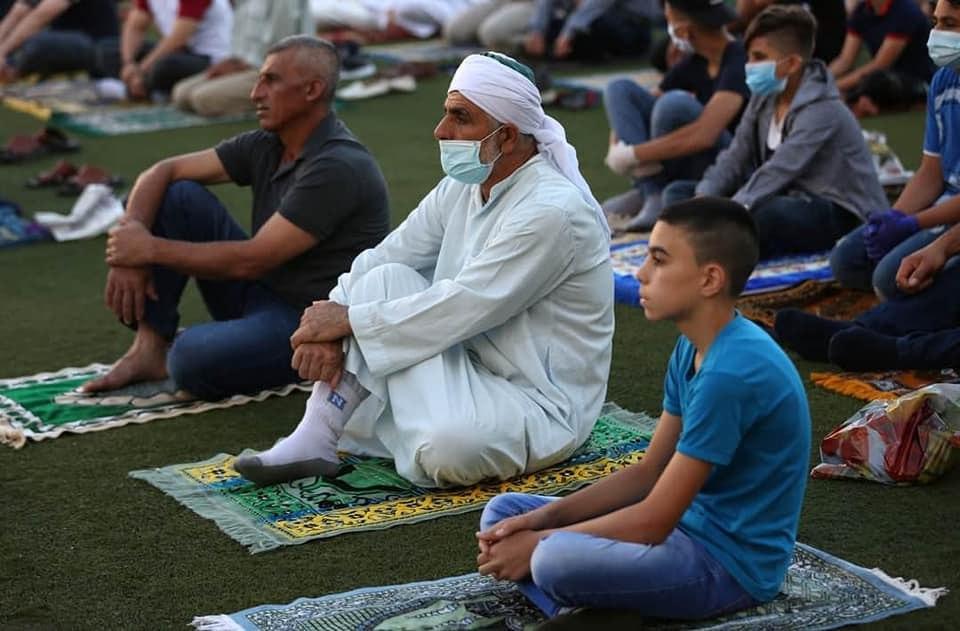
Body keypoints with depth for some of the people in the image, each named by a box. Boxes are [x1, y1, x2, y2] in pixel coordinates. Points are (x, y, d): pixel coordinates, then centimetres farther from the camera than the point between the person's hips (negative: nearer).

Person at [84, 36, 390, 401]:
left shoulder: (339, 168, -22)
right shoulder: (265, 146, 4)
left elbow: (251, 261, -24)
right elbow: (162, 172, 5)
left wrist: (151, 249, -17)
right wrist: (130, 245, -13)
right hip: (259, 293, 8)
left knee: (193, 359, -34)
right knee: (178, 195, -3)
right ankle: (150, 348, -4)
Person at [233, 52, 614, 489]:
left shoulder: (554, 211, -23)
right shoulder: (461, 188, 4)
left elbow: (461, 309, -26)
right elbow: (379, 259, 3)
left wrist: (348, 319, -19)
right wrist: (329, 326, -16)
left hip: (539, 403, -8)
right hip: (469, 369, 8)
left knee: (446, 449, -37)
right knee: (387, 278, -10)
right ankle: (316, 438, -12)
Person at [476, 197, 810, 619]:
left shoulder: (730, 373, -25)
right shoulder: (692, 347, 5)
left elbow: (655, 521, -22)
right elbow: (649, 472, 10)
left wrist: (538, 543, -13)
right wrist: (539, 520, -1)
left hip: (731, 563, -10)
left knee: (558, 561, -34)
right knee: (503, 513, 8)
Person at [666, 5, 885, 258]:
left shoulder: (821, 110, -23)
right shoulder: (765, 95, 2)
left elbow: (776, 173, -32)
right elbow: (735, 157, 1)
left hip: (842, 214, -8)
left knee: (767, 214, -43)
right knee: (677, 193, 0)